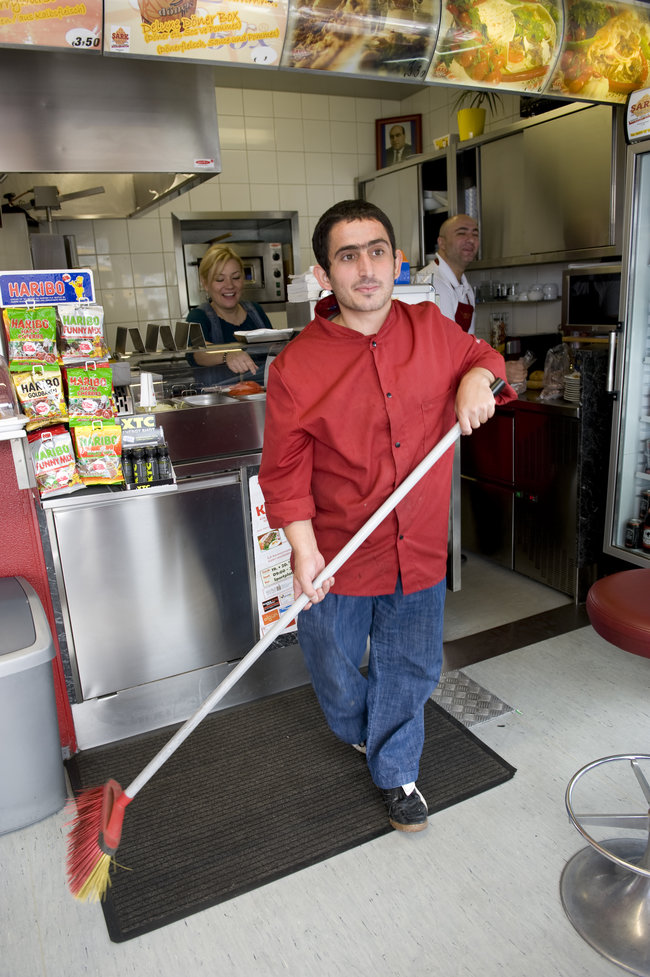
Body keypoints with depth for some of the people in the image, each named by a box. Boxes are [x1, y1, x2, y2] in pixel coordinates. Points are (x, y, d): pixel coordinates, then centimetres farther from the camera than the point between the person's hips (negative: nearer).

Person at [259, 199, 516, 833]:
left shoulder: (432, 329, -2)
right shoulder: (295, 366, -14)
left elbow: (480, 355, 18)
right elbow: (285, 470, -11)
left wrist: (477, 378, -6)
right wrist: (304, 550, -20)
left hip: (420, 549, 2)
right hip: (338, 554, -2)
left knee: (410, 669, 16)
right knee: (334, 667, 20)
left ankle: (394, 771, 43)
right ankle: (357, 731, 56)